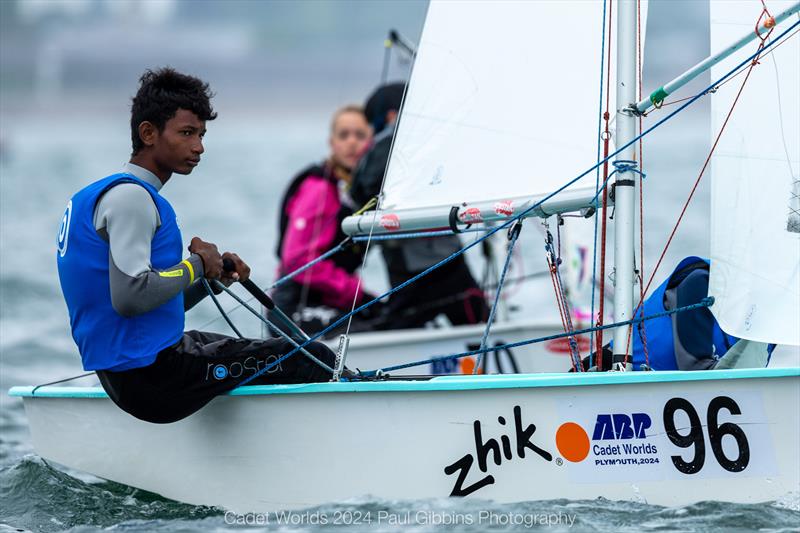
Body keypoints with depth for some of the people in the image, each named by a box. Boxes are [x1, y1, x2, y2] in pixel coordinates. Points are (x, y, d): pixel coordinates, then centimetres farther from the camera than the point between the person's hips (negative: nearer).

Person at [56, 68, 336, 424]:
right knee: (312, 362, -7)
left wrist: (214, 276, 5)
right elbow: (129, 297, -29)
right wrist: (196, 265, -13)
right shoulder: (129, 197, -15)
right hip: (151, 376, -11)